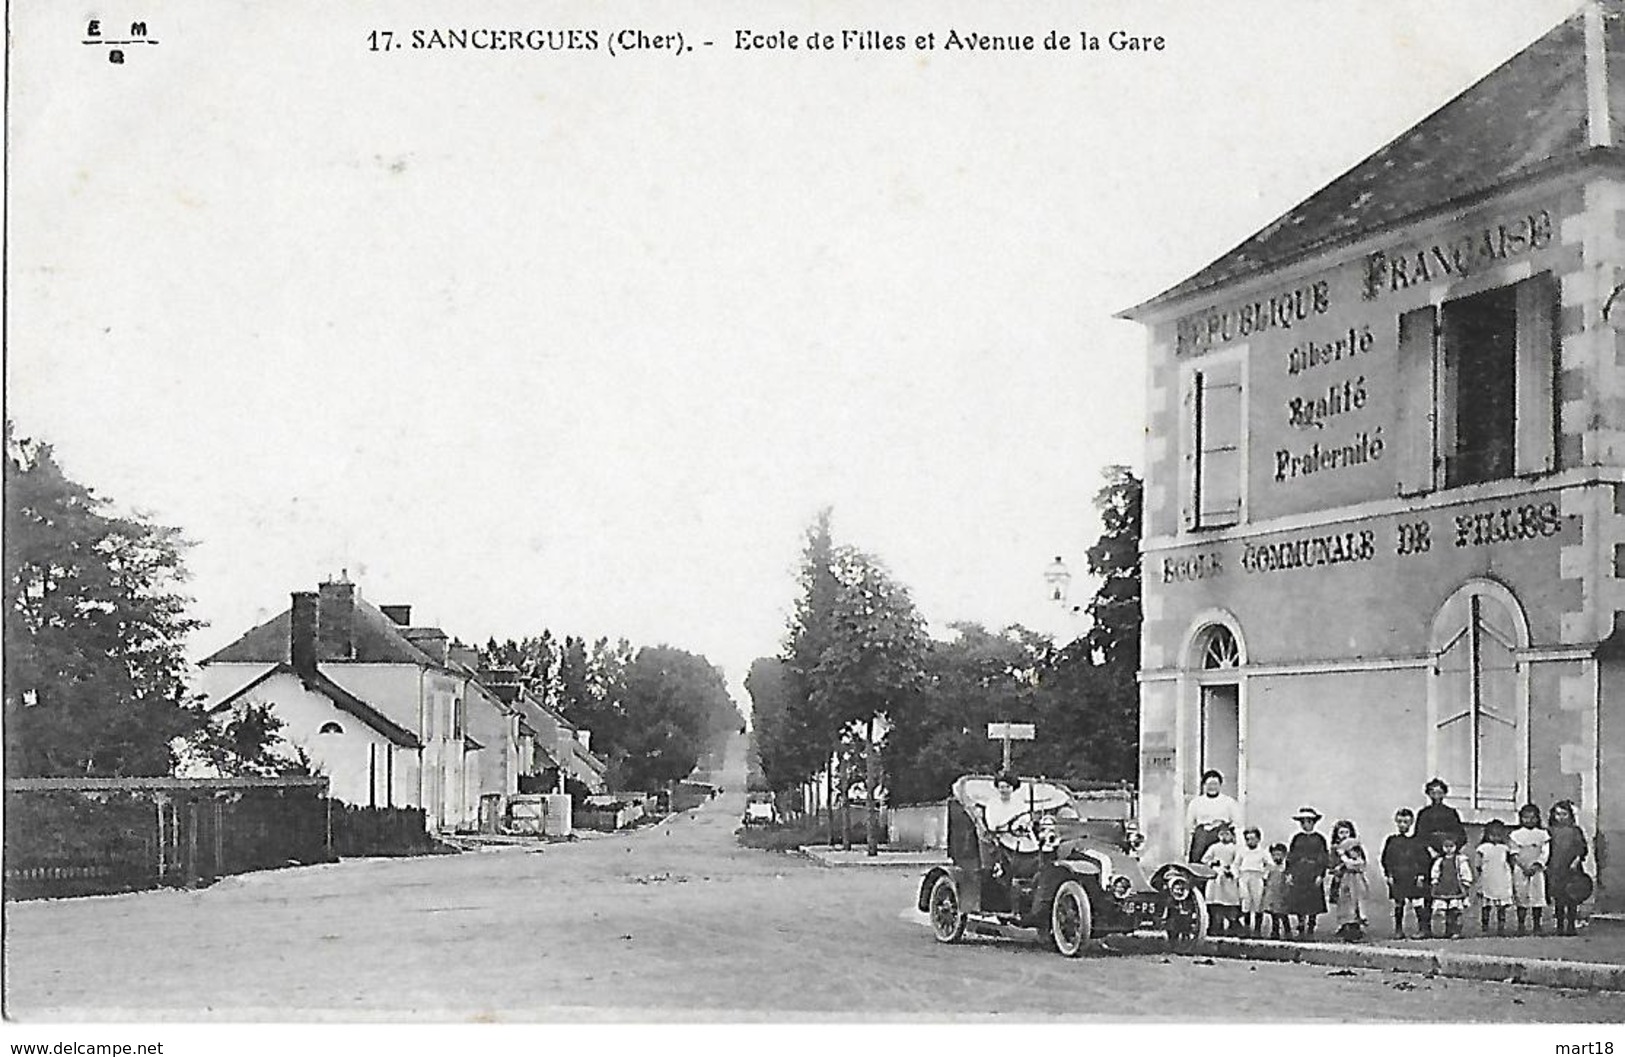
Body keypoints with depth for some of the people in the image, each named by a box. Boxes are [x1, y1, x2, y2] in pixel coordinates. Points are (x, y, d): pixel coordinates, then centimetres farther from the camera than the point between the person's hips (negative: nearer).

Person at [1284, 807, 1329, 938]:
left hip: (1314, 875, -1)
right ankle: (1301, 929, 4)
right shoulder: (1296, 838, 10)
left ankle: (1310, 929, 7)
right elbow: (1289, 857, 10)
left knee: (1313, 903, -1)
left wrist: (1321, 876, -7)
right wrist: (1289, 874, 1)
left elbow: (1324, 860, 3)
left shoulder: (1319, 839, 5)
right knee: (1298, 903, -3)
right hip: (1298, 875, 1)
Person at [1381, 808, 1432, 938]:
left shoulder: (1417, 840, 2)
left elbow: (1425, 859, 3)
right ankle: (1398, 930, 11)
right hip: (1397, 879, 2)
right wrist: (1388, 875, 0)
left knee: (1416, 903, -7)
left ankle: (1424, 928, -1)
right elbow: (1386, 859, 9)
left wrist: (1421, 875, -5)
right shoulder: (1391, 840, 8)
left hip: (1414, 878, -2)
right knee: (1398, 904, 5)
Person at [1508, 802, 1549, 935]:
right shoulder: (1515, 835, 6)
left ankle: (1537, 926, 5)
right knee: (1521, 898, -2)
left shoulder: (1542, 834, 7)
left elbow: (1545, 853, 0)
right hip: (1520, 870, 0)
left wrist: (1536, 866, -13)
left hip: (1537, 870, 0)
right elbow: (1514, 855, 0)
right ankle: (1521, 925, 3)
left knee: (1538, 896, -2)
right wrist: (1524, 867, -12)